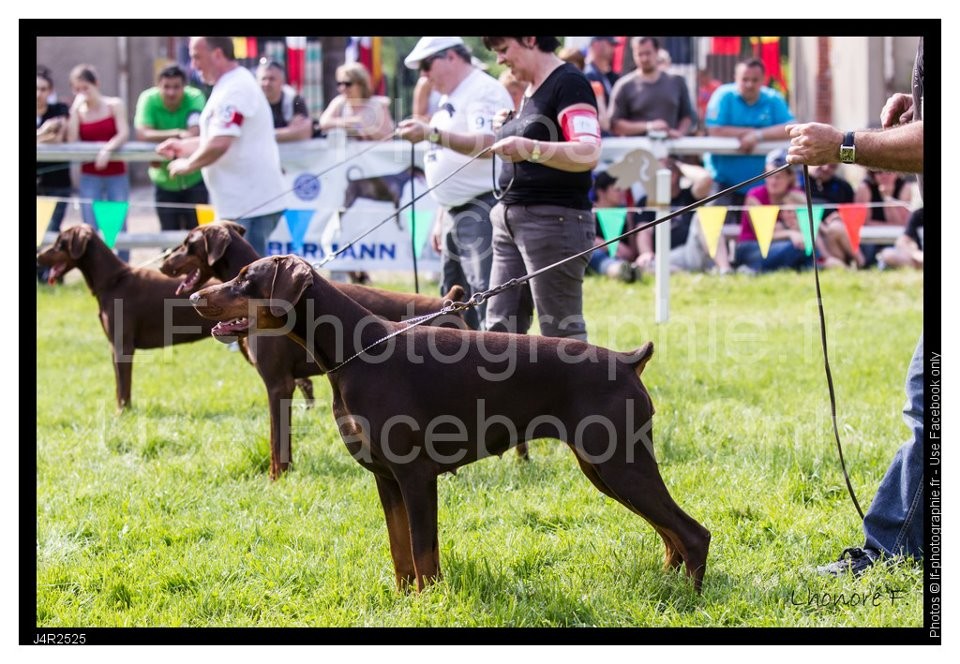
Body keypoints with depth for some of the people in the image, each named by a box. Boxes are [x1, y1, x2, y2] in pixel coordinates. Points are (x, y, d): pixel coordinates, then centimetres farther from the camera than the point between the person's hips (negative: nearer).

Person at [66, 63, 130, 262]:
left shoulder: (114, 105, 0)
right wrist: (75, 110, -11)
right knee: (90, 228, -3)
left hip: (116, 174, -1)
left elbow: (123, 134, -10)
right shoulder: (77, 111, 2)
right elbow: (71, 141, -10)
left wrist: (108, 148, -27)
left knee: (119, 226, 1)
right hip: (90, 176, 1)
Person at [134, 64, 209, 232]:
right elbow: (142, 134, -23)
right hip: (165, 180, 1)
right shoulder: (148, 99, -12)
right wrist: (177, 133, -29)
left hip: (194, 179, -1)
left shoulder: (195, 98, -15)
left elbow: (195, 133, -27)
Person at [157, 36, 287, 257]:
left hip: (251, 205, -11)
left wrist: (187, 165, -11)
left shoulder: (234, 90, -18)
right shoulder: (232, 85, 17)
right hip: (245, 203, 11)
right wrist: (183, 146, 18)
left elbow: (219, 144, -26)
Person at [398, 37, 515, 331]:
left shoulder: (484, 90, -12)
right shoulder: (450, 98, 19)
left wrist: (432, 134, -38)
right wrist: (440, 222, 25)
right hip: (455, 213, 11)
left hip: (481, 211, -11)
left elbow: (487, 143, -28)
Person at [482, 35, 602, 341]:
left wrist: (530, 149, -37)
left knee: (561, 330, -9)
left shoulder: (569, 83, -10)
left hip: (554, 220, -10)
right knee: (500, 329, 6)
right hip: (511, 219, 10)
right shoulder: (531, 91, 18)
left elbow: (589, 153, -24)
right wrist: (508, 129, 12)